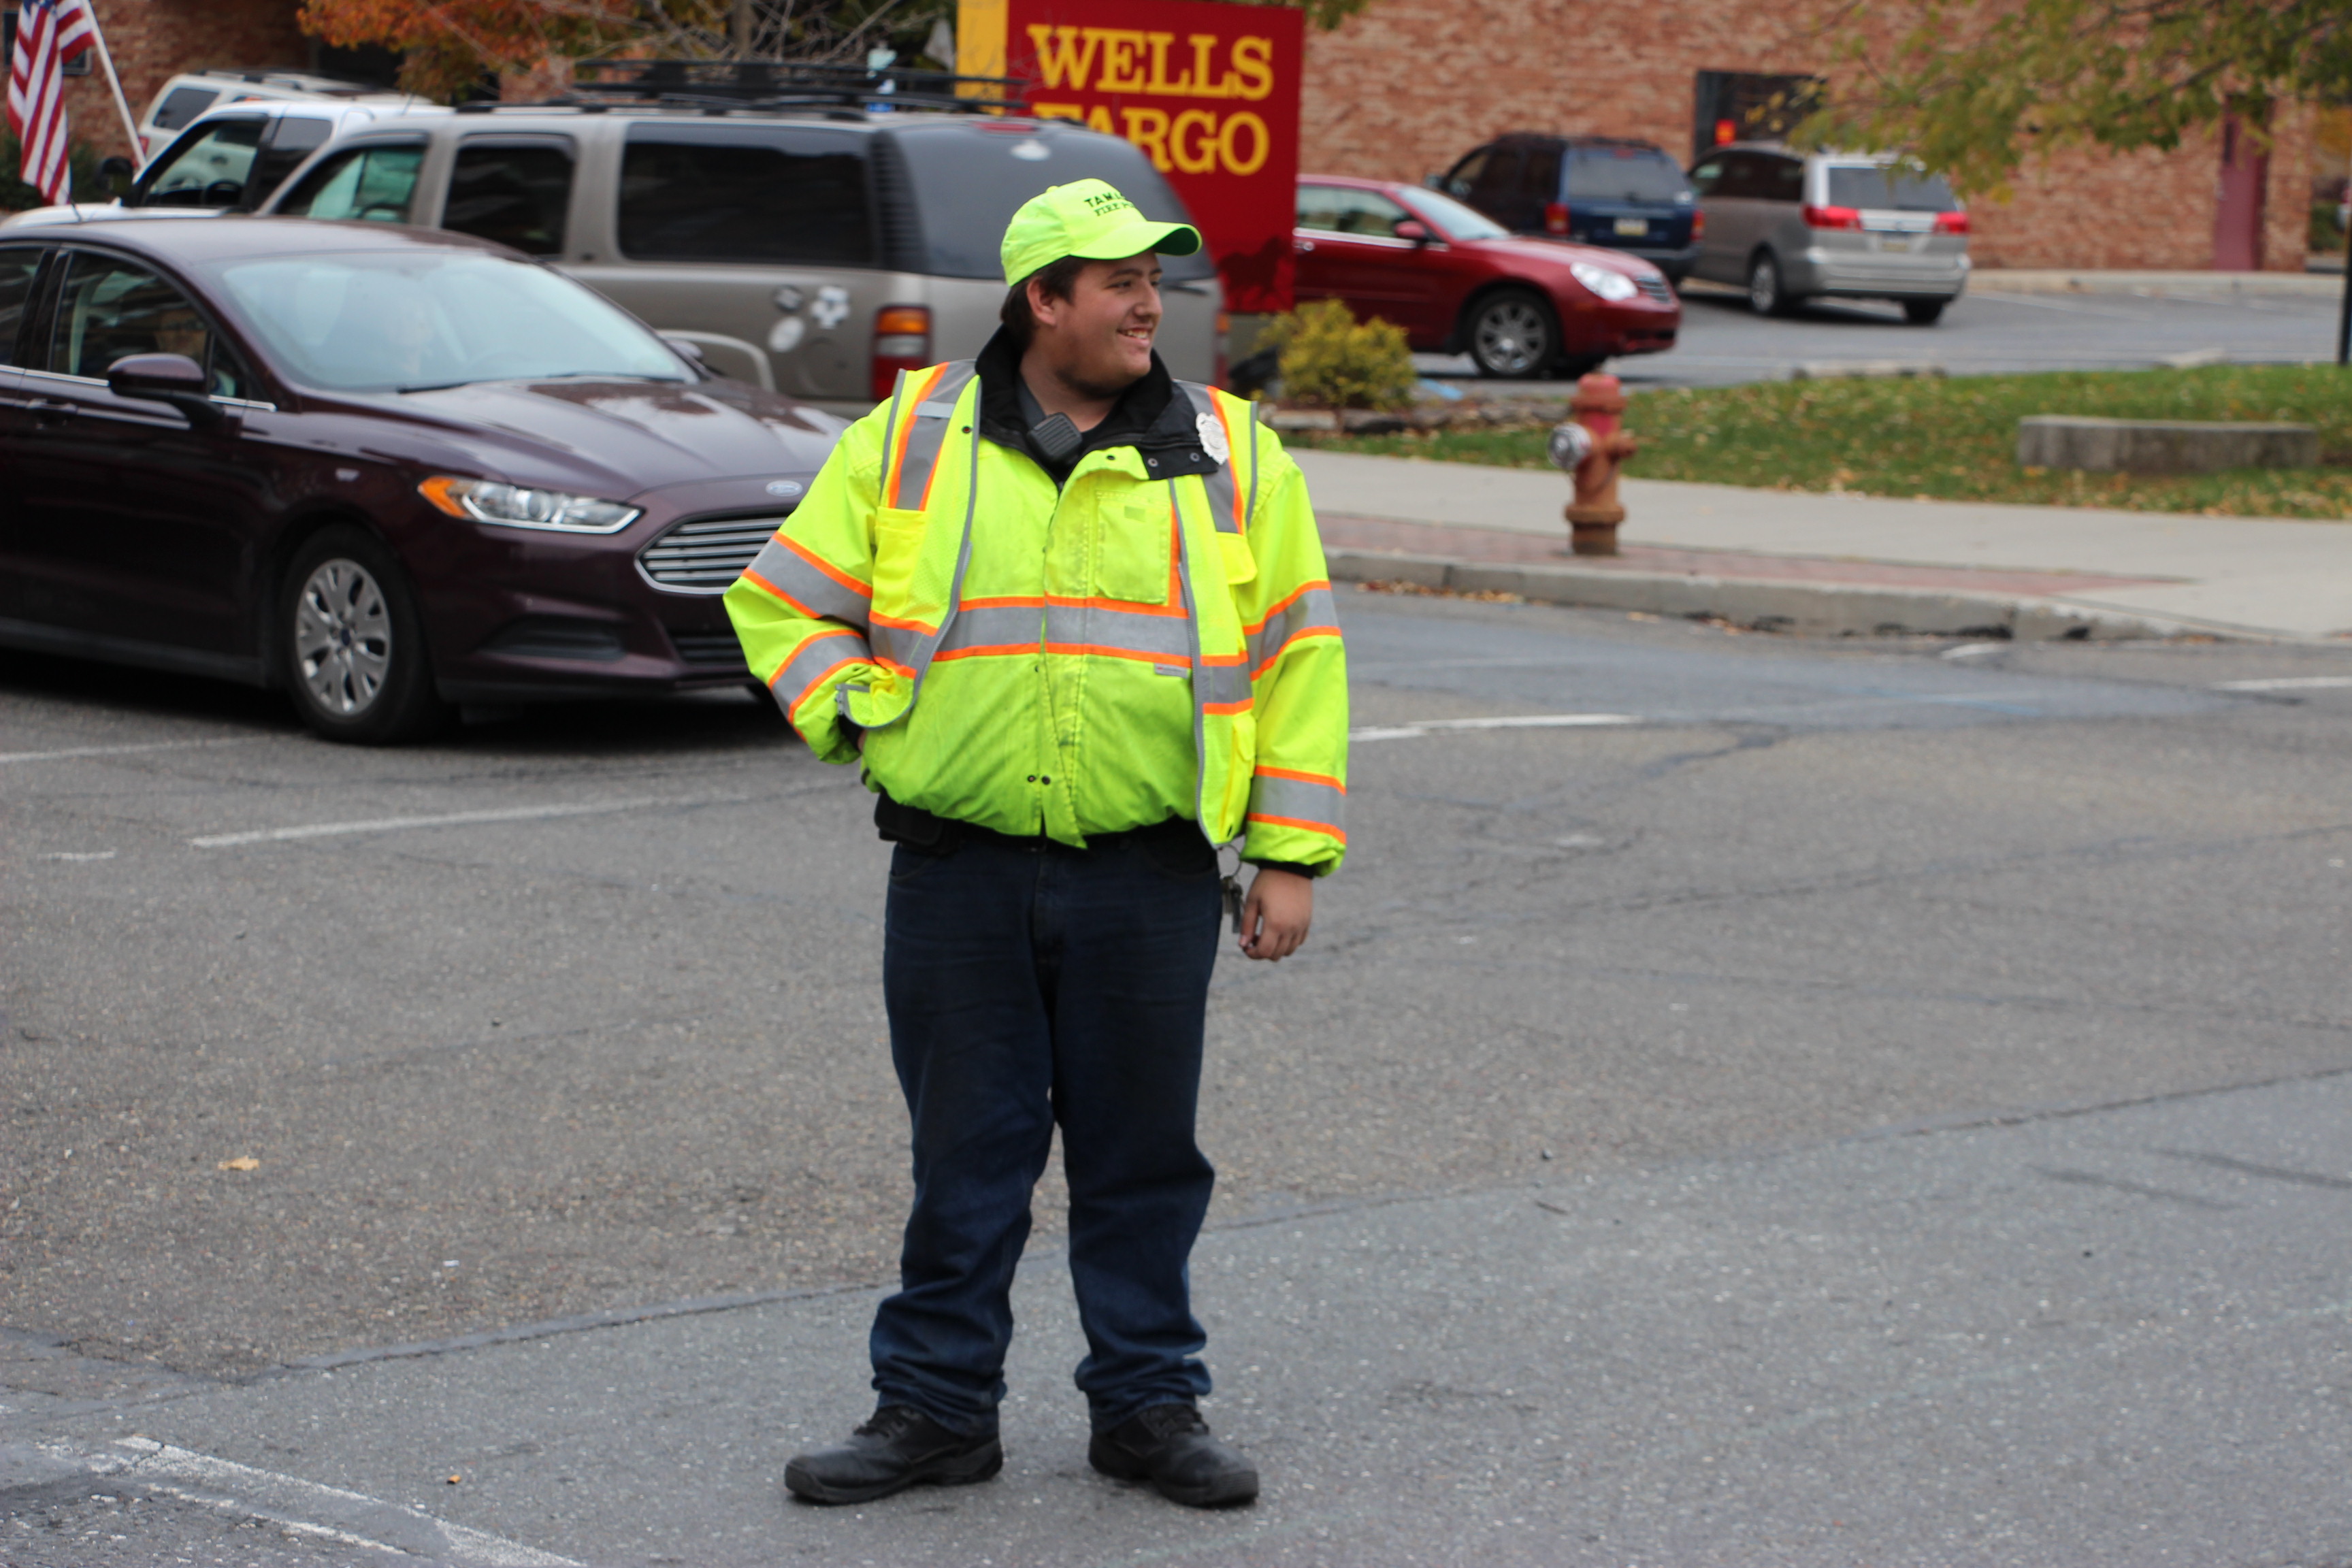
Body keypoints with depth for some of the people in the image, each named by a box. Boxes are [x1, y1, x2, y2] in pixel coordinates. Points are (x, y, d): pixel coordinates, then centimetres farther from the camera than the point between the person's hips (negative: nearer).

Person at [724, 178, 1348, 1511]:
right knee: (965, 1153, 7)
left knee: (1145, 1152, 7)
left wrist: (1292, 854, 1)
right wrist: (857, 723, -3)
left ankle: (1150, 1400, 20)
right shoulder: (911, 439, 4)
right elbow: (783, 601, 12)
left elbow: (1297, 657, 6)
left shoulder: (1231, 454, 5)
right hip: (957, 870, 0)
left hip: (1149, 877, 0)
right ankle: (936, 1405, 18)